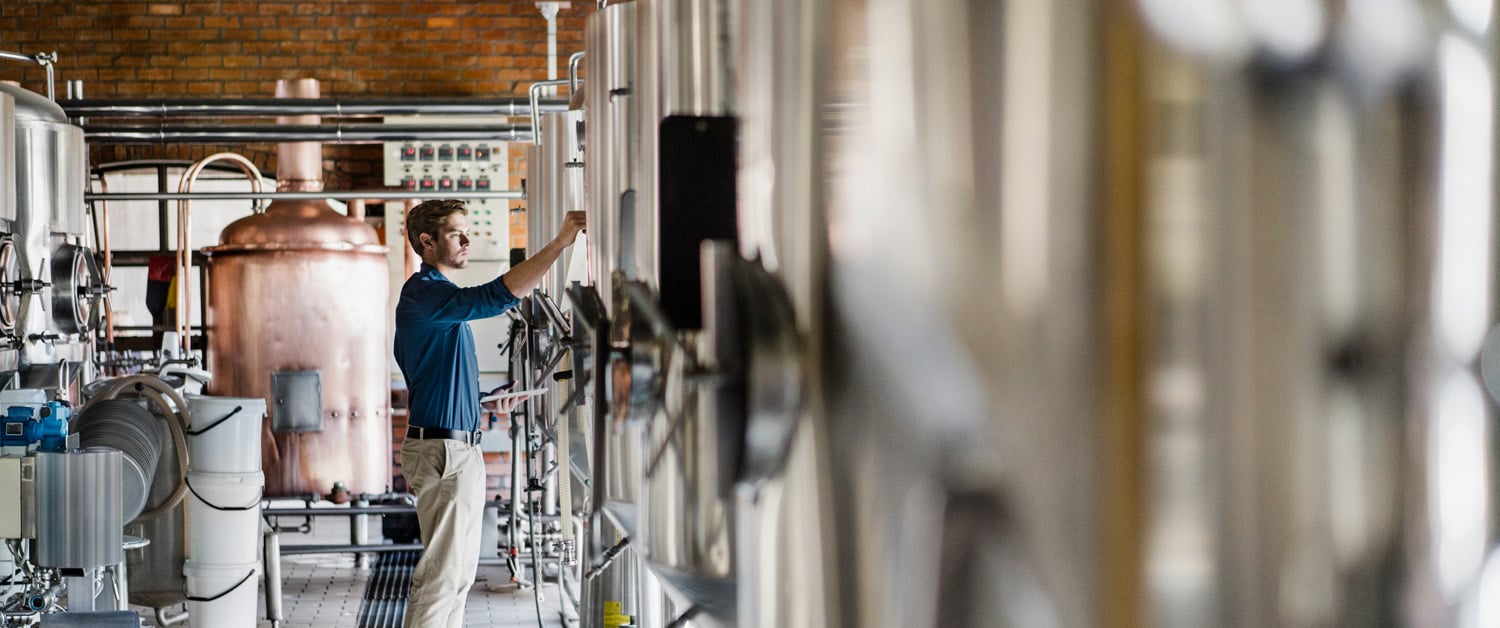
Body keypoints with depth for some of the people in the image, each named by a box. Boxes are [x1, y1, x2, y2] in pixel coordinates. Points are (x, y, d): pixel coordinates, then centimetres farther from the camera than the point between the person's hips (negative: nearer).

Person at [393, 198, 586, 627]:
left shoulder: (432, 294, 18)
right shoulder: (424, 293, -16)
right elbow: (496, 297, -32)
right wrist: (559, 243, -34)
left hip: (458, 447, 11)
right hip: (444, 450, -11)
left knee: (460, 568, 15)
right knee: (441, 574, -9)